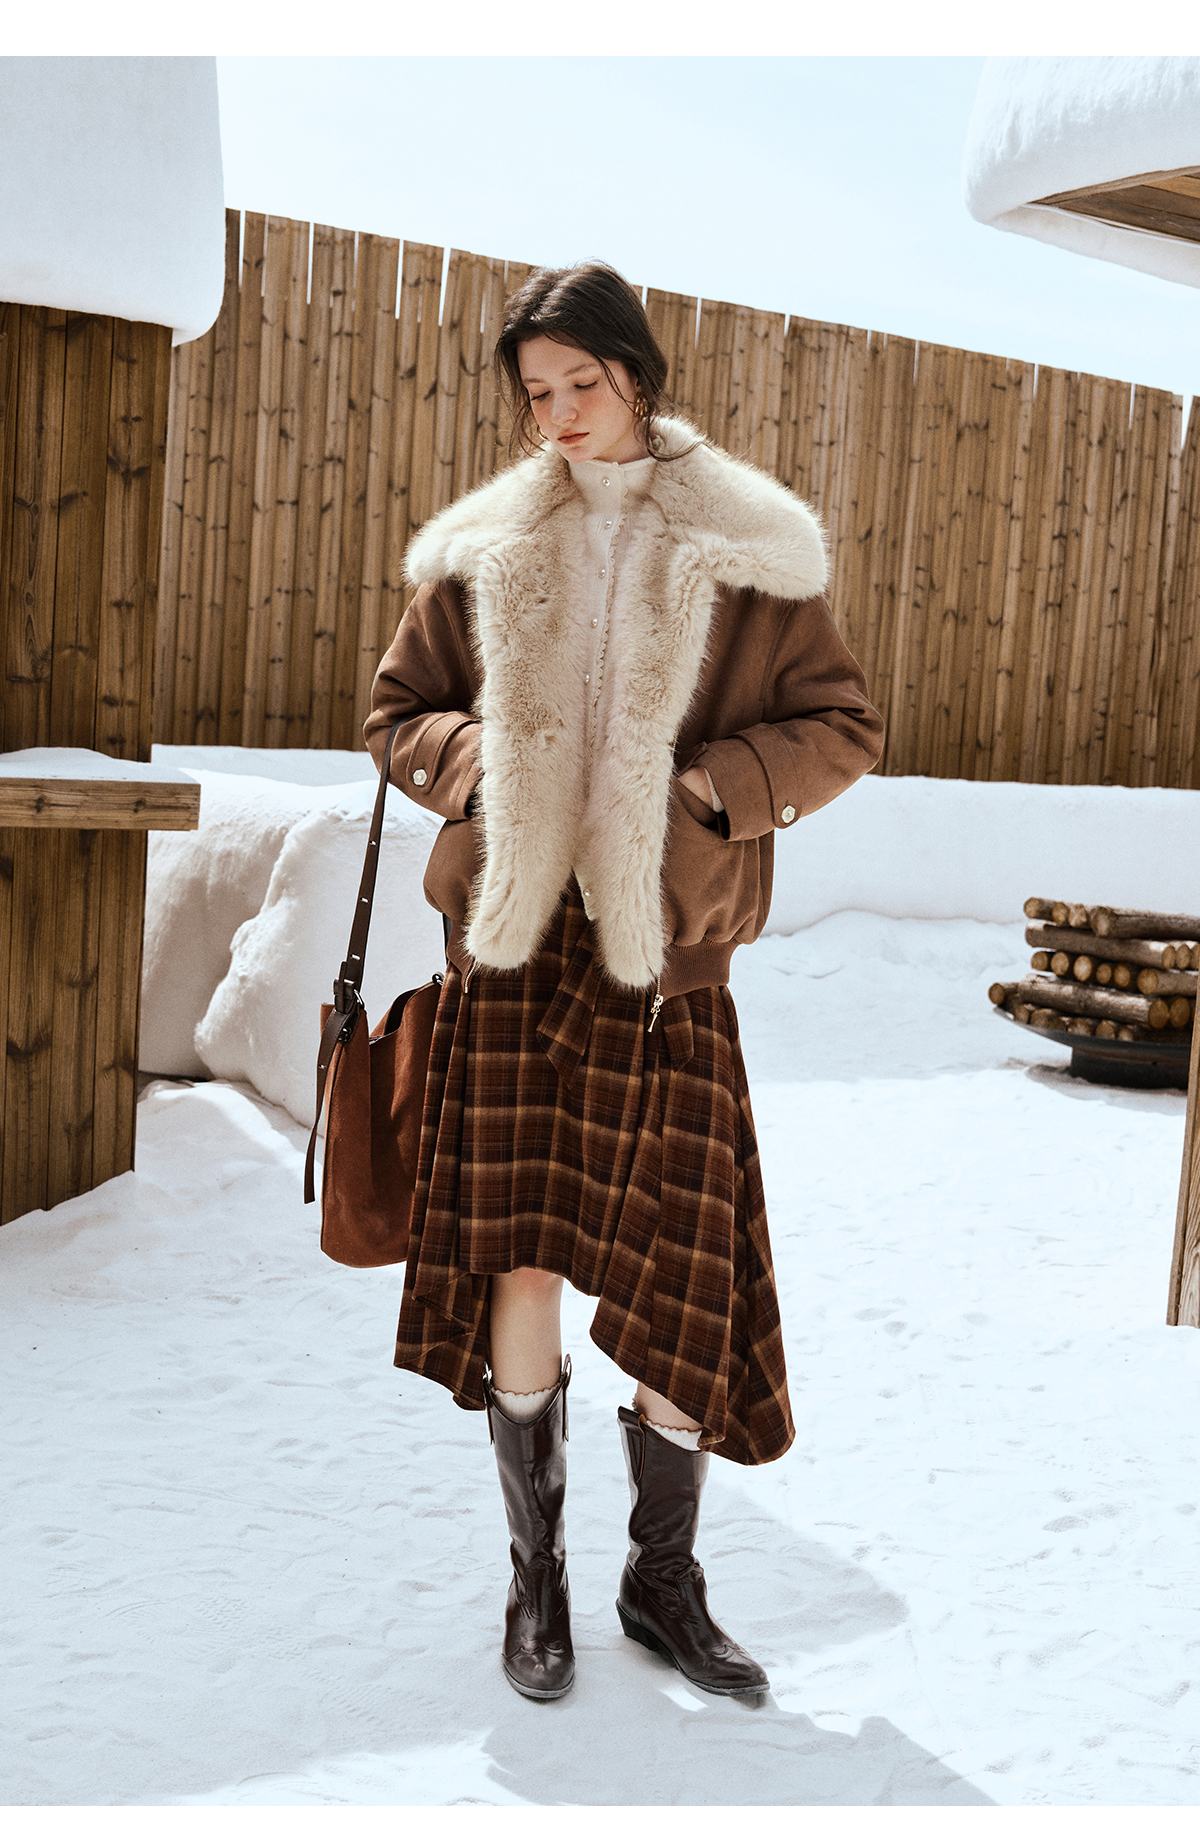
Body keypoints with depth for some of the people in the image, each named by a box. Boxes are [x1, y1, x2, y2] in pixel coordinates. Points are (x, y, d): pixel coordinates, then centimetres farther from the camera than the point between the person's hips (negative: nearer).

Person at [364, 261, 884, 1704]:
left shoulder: (745, 553, 4)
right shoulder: (482, 552, 9)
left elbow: (842, 728, 5)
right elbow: (397, 710, 16)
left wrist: (708, 783, -9)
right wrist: (475, 765, -4)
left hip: (668, 955, -1)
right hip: (516, 946, 1)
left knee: (678, 1270, 0)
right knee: (522, 1258, 0)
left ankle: (663, 1581, 22)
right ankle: (535, 1574, 20)